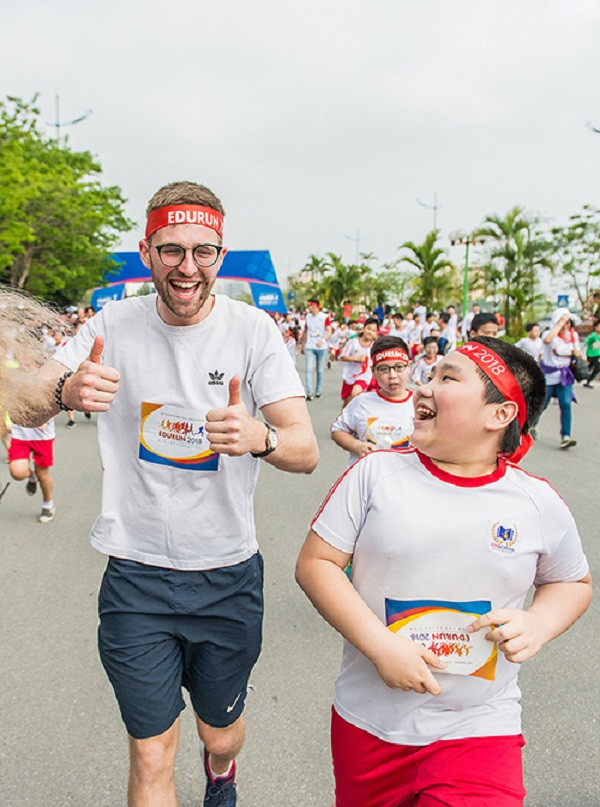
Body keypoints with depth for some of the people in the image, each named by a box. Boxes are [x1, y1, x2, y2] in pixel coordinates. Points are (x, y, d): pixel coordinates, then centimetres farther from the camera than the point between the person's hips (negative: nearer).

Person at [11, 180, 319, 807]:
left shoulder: (252, 329, -10)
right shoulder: (114, 325, -5)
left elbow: (306, 451, -16)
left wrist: (260, 437, -40)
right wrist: (65, 391, -33)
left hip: (228, 575, 1)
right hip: (137, 576, 0)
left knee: (221, 734, 22)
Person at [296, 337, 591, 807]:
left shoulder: (539, 503, -5)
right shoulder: (376, 473, -8)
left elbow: (574, 583, 11)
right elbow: (315, 563, -7)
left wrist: (539, 625, -10)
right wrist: (379, 645, -18)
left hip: (479, 731, 0)